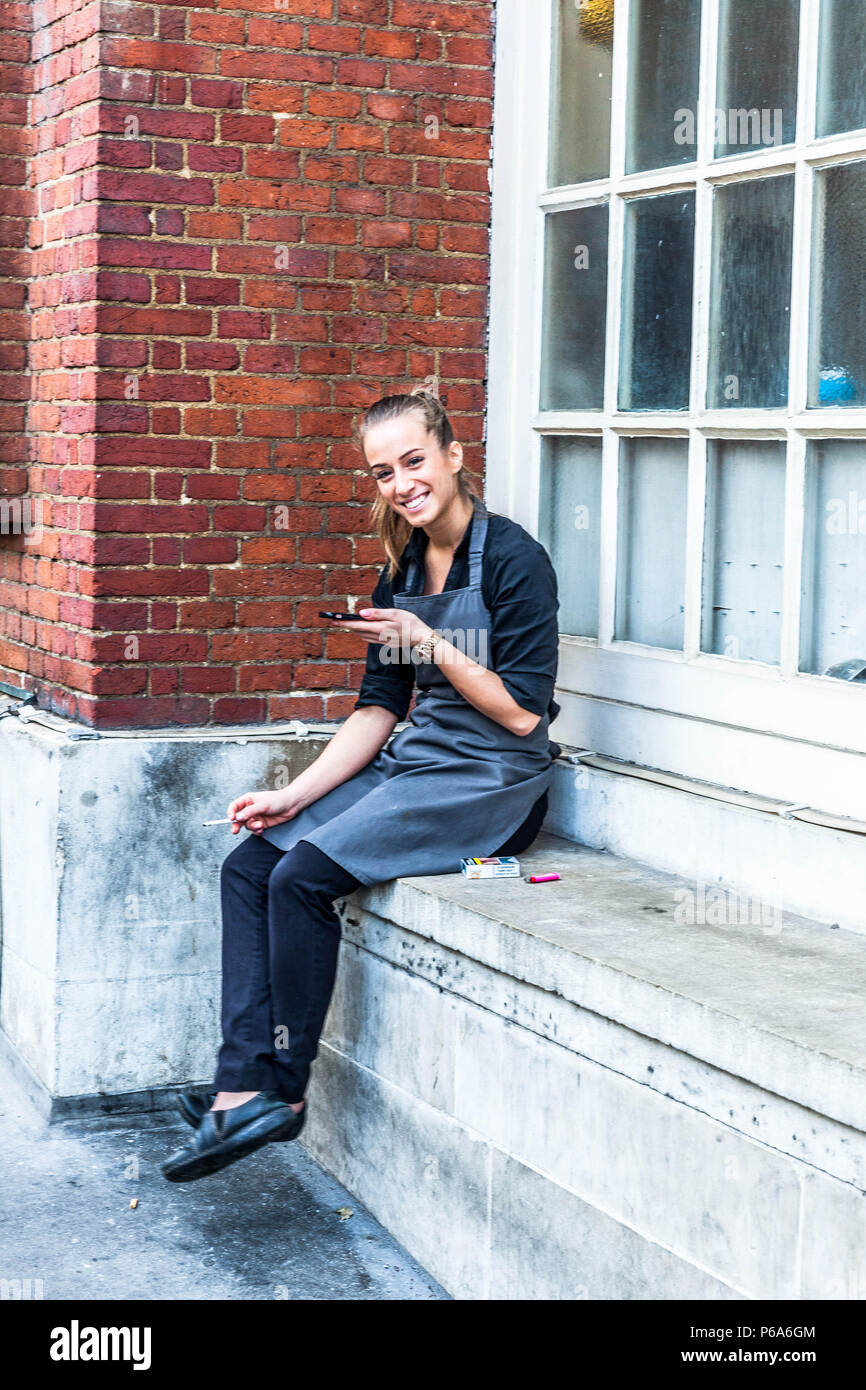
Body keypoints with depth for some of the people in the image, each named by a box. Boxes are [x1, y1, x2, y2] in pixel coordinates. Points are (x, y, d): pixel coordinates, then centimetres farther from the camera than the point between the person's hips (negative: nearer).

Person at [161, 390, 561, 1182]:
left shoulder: (512, 559, -12)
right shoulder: (403, 568, 11)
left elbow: (522, 713, -14)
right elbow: (379, 709, 12)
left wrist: (430, 644, -20)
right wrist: (296, 795, 2)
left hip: (492, 784, -8)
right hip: (416, 763, 8)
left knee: (305, 876, -23)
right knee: (250, 864, -9)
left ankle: (283, 1090, -8)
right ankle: (244, 1086, -14)